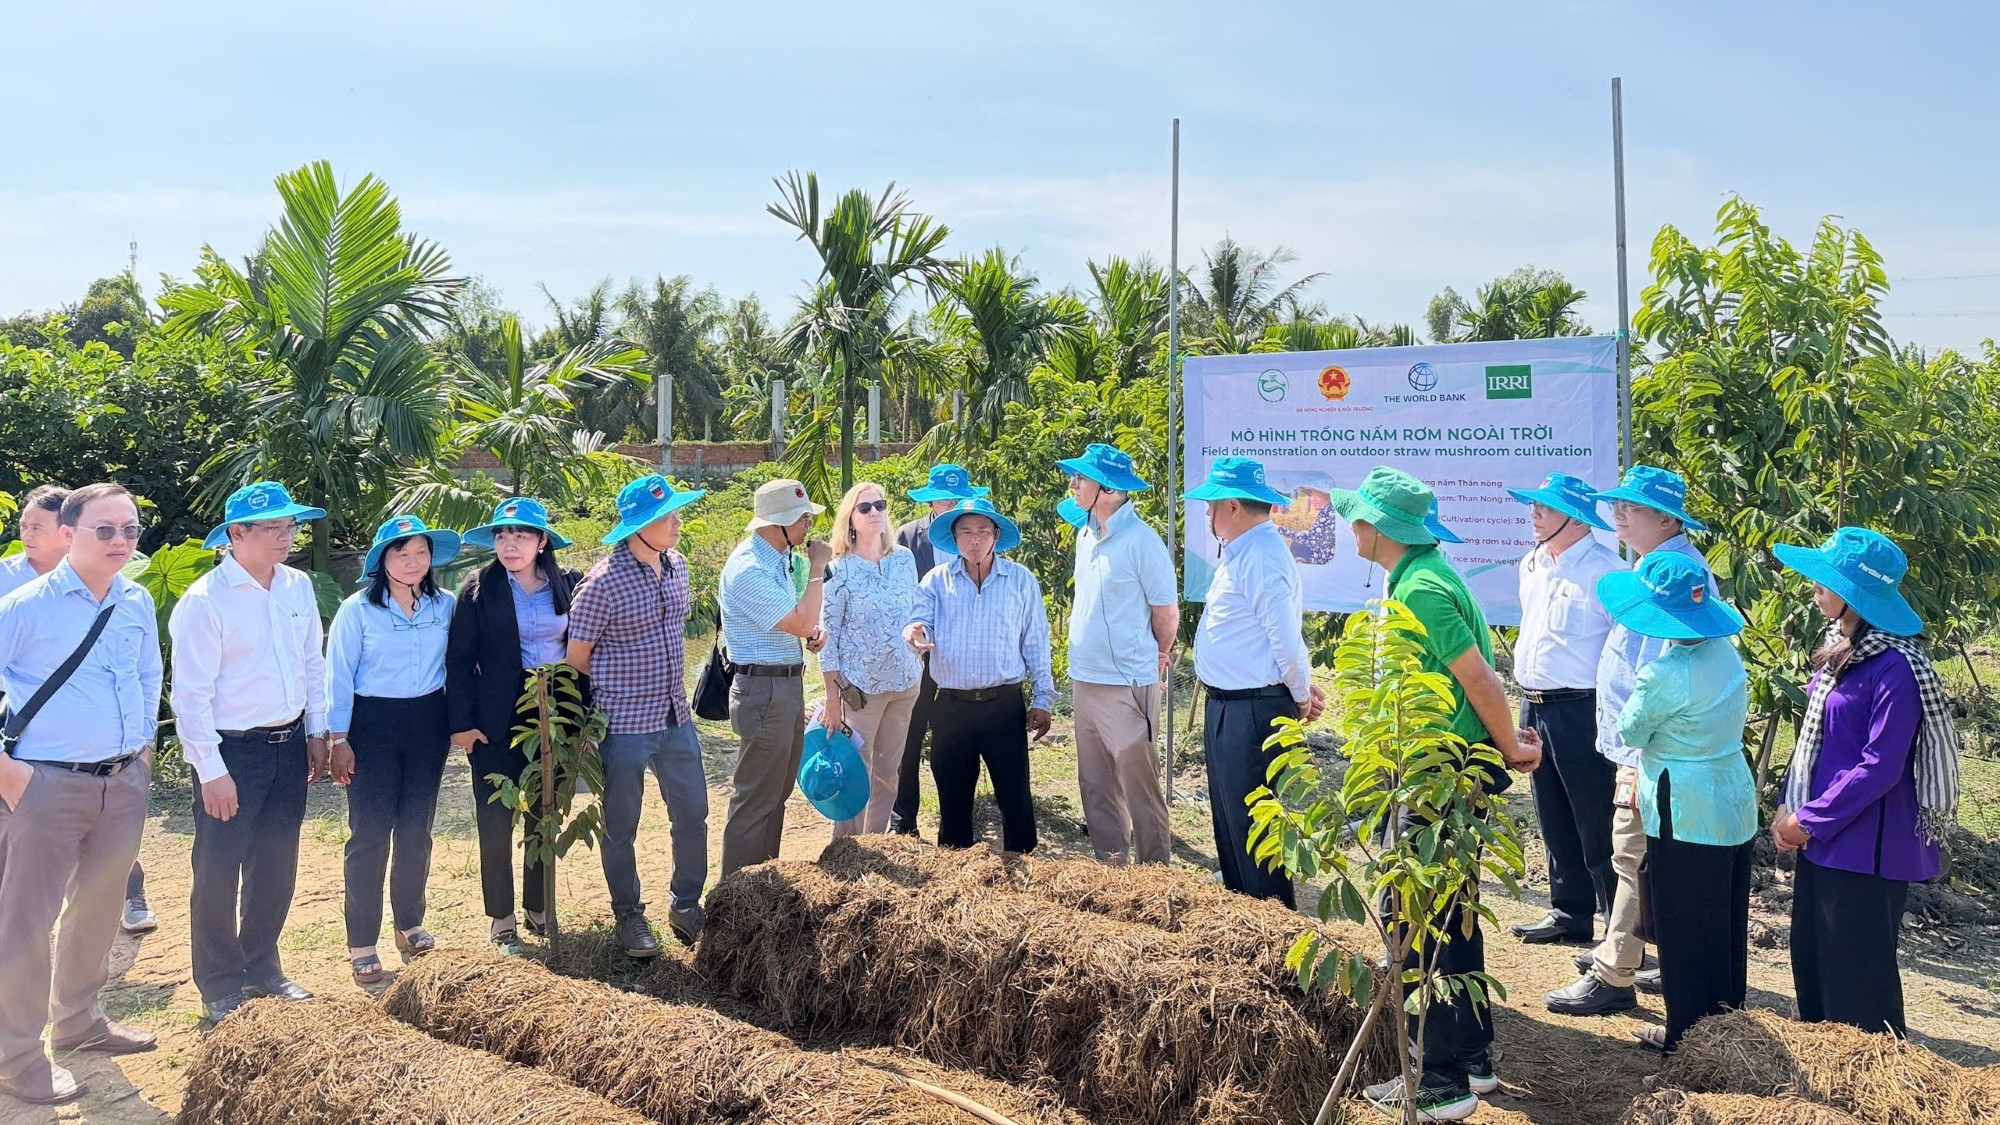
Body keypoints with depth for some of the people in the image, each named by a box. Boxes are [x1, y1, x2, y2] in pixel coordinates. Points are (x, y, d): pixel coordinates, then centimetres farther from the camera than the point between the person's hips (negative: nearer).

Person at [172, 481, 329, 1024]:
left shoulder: (298, 587, 3)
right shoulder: (204, 601, -15)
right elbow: (191, 695, -15)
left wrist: (315, 733, 11)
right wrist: (212, 772, -15)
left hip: (289, 746, 6)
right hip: (231, 753, -6)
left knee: (277, 867, 15)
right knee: (219, 873, 4)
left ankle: (263, 969, 33)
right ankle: (220, 989, 21)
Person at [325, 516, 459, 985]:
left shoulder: (445, 606, 2)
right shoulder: (357, 609, -7)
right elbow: (339, 676, -5)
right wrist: (337, 739, -8)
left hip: (428, 722, 3)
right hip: (373, 724, -3)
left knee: (416, 829, 11)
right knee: (370, 833, -3)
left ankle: (410, 924, 26)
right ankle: (361, 943, 5)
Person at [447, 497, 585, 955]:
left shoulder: (568, 584, 2)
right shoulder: (480, 589, -6)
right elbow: (459, 659, -5)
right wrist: (461, 723, -10)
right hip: (498, 721, -3)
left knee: (545, 818, 12)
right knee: (496, 822, 3)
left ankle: (538, 911, 26)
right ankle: (501, 920, 16)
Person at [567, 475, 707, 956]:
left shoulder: (676, 565, 3)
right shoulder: (604, 582, -18)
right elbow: (577, 656, -10)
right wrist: (617, 692, 3)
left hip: (675, 717, 7)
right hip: (623, 726, -6)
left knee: (692, 813, 14)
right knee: (621, 827, 9)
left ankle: (685, 905, 32)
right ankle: (629, 915, 27)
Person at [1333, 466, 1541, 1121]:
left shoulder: (1418, 589, -20)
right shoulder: (1425, 573, 11)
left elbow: (1478, 677, -21)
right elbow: (1478, 669, 14)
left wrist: (1510, 748, -8)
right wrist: (1508, 741, 10)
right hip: (1447, 770, 10)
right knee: (1451, 912, 18)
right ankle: (1473, 1059, 31)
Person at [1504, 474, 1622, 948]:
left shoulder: (1605, 570, -14)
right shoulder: (1531, 566, 12)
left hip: (1581, 710, -8)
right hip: (1534, 707, 8)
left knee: (1597, 829, -1)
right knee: (1555, 824, 17)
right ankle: (1571, 915, 30)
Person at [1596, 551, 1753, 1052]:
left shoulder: (1663, 675, -23)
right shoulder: (1726, 653, 0)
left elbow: (1631, 732, -8)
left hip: (1685, 817, -8)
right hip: (1735, 802, 8)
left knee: (1682, 928, 6)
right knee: (1726, 923, 19)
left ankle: (1686, 1033, 17)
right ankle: (1726, 1016, 32)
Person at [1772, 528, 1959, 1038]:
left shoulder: (1896, 668, -20)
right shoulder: (1840, 649, 8)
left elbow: (1880, 767, -21)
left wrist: (1810, 821, -15)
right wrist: (1790, 807, 6)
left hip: (1866, 848, -9)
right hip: (1823, 839, 9)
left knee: (1857, 976, 3)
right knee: (1810, 958, 18)